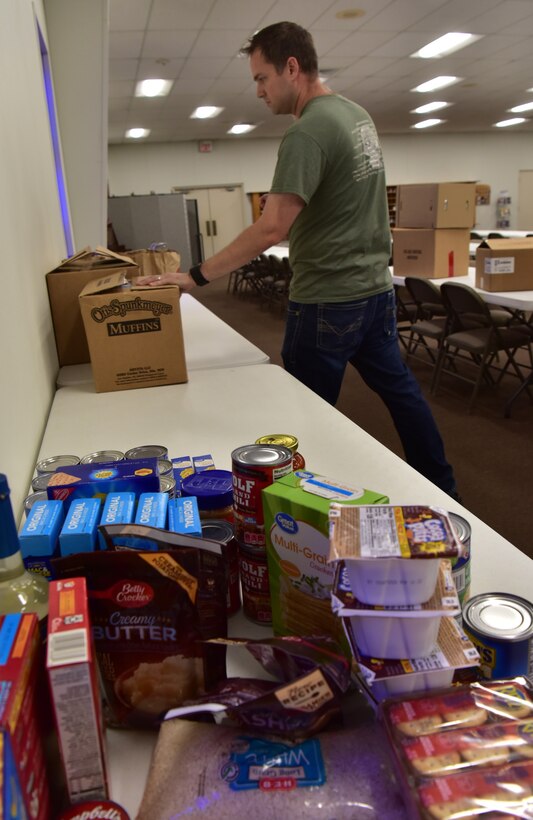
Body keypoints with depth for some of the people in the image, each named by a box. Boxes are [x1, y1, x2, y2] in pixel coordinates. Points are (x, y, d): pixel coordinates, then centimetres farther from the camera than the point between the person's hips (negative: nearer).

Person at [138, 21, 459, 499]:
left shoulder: (308, 133, -17)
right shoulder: (359, 114, 11)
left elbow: (271, 230, -25)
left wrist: (196, 277, -23)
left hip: (328, 302, -9)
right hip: (376, 288, 9)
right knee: (401, 390, 18)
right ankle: (442, 491, 32)